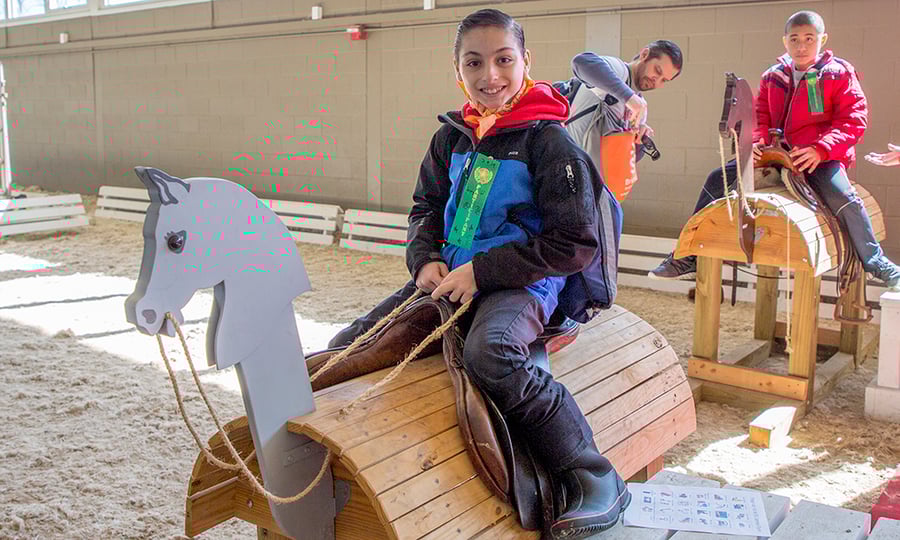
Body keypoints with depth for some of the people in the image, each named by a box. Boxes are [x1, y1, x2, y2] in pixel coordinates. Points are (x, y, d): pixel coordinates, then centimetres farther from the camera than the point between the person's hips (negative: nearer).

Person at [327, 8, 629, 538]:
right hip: (450, 276, 7)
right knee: (348, 348, -3)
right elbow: (426, 208, 23)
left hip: (523, 281, -7)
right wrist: (426, 260, 1)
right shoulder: (452, 138, 11)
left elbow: (575, 245, -13)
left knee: (489, 353, -39)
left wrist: (481, 271, -16)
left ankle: (596, 480, -26)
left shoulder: (548, 141, -9)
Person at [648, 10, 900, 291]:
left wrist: (820, 149, -23)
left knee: (842, 196, -32)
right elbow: (760, 117, 14)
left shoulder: (839, 73, -1)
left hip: (820, 157, -4)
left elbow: (853, 121, -7)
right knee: (718, 179, -5)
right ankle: (688, 255, 1)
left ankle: (876, 262, -11)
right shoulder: (772, 77, 11)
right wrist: (756, 141, -9)